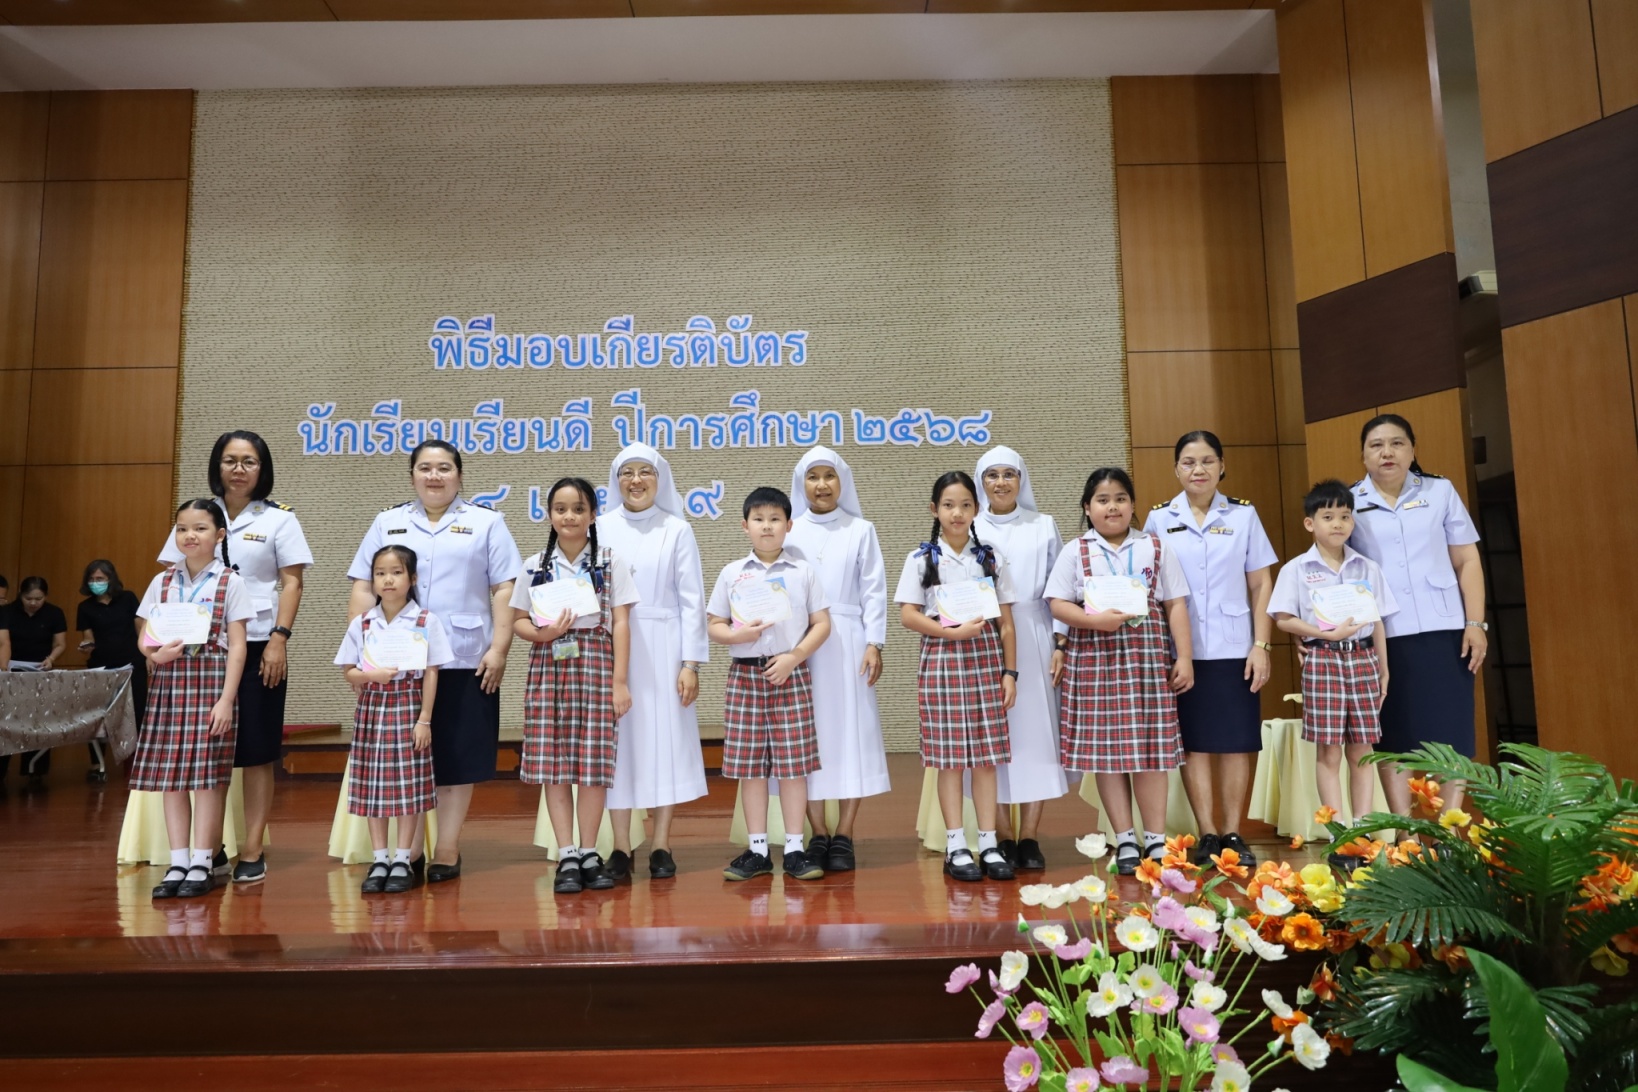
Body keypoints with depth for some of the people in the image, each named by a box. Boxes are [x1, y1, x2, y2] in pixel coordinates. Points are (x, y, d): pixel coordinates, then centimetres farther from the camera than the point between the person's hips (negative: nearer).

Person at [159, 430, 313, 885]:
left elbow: (291, 582, -2)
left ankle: (252, 853, 4)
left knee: (256, 752, -1)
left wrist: (279, 639, -11)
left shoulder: (279, 519, 5)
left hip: (257, 646, -2)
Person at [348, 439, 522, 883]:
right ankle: (408, 851, 16)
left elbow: (503, 590, 1)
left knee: (457, 761, 3)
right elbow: (363, 589, 10)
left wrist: (499, 649, -7)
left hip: (466, 662, -2)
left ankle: (447, 852, 13)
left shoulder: (486, 522, 7)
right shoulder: (388, 523, 14)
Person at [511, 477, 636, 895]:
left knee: (594, 760, -2)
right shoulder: (534, 566, 10)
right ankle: (567, 857, 9)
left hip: (595, 661, -2)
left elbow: (620, 624, 1)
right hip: (548, 664, 2)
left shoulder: (611, 562, 4)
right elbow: (518, 620, 10)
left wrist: (620, 681, -5)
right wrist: (541, 633, -13)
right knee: (552, 761, 0)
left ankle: (589, 854, 12)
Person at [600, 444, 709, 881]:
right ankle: (620, 849, 12)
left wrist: (691, 663, -4)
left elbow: (692, 600, 1)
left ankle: (661, 847, 12)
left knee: (666, 739, 2)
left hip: (663, 648, -1)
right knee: (617, 741, 3)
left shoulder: (677, 529, 3)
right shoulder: (601, 529, 6)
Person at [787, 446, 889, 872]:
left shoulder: (861, 530, 7)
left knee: (851, 732, -1)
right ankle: (818, 835, 13)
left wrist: (874, 644, -5)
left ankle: (844, 837, 8)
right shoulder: (788, 532, 9)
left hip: (847, 642, -1)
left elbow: (874, 591, 3)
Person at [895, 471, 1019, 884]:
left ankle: (989, 844, 12)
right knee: (950, 756, 0)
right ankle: (956, 847, 9)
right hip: (942, 658, -2)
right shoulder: (921, 558, 3)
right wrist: (954, 631, -15)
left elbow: (1005, 622, 9)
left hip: (986, 657, 2)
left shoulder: (990, 558, 10)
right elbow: (908, 615, -4)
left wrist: (1010, 671, 3)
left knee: (986, 754, 3)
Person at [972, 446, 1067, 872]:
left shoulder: (1044, 526, 10)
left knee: (1035, 733, -1)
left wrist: (1060, 643, -1)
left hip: (1033, 641, 0)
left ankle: (1029, 838, 7)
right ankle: (1004, 838, 8)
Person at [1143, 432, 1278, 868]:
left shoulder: (1243, 515, 4)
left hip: (1233, 649, 0)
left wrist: (1261, 644, -2)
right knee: (1193, 742, 4)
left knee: (1237, 742, 4)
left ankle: (1233, 833, 14)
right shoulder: (1159, 519, 4)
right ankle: (1207, 834, 12)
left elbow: (1261, 584, 5)